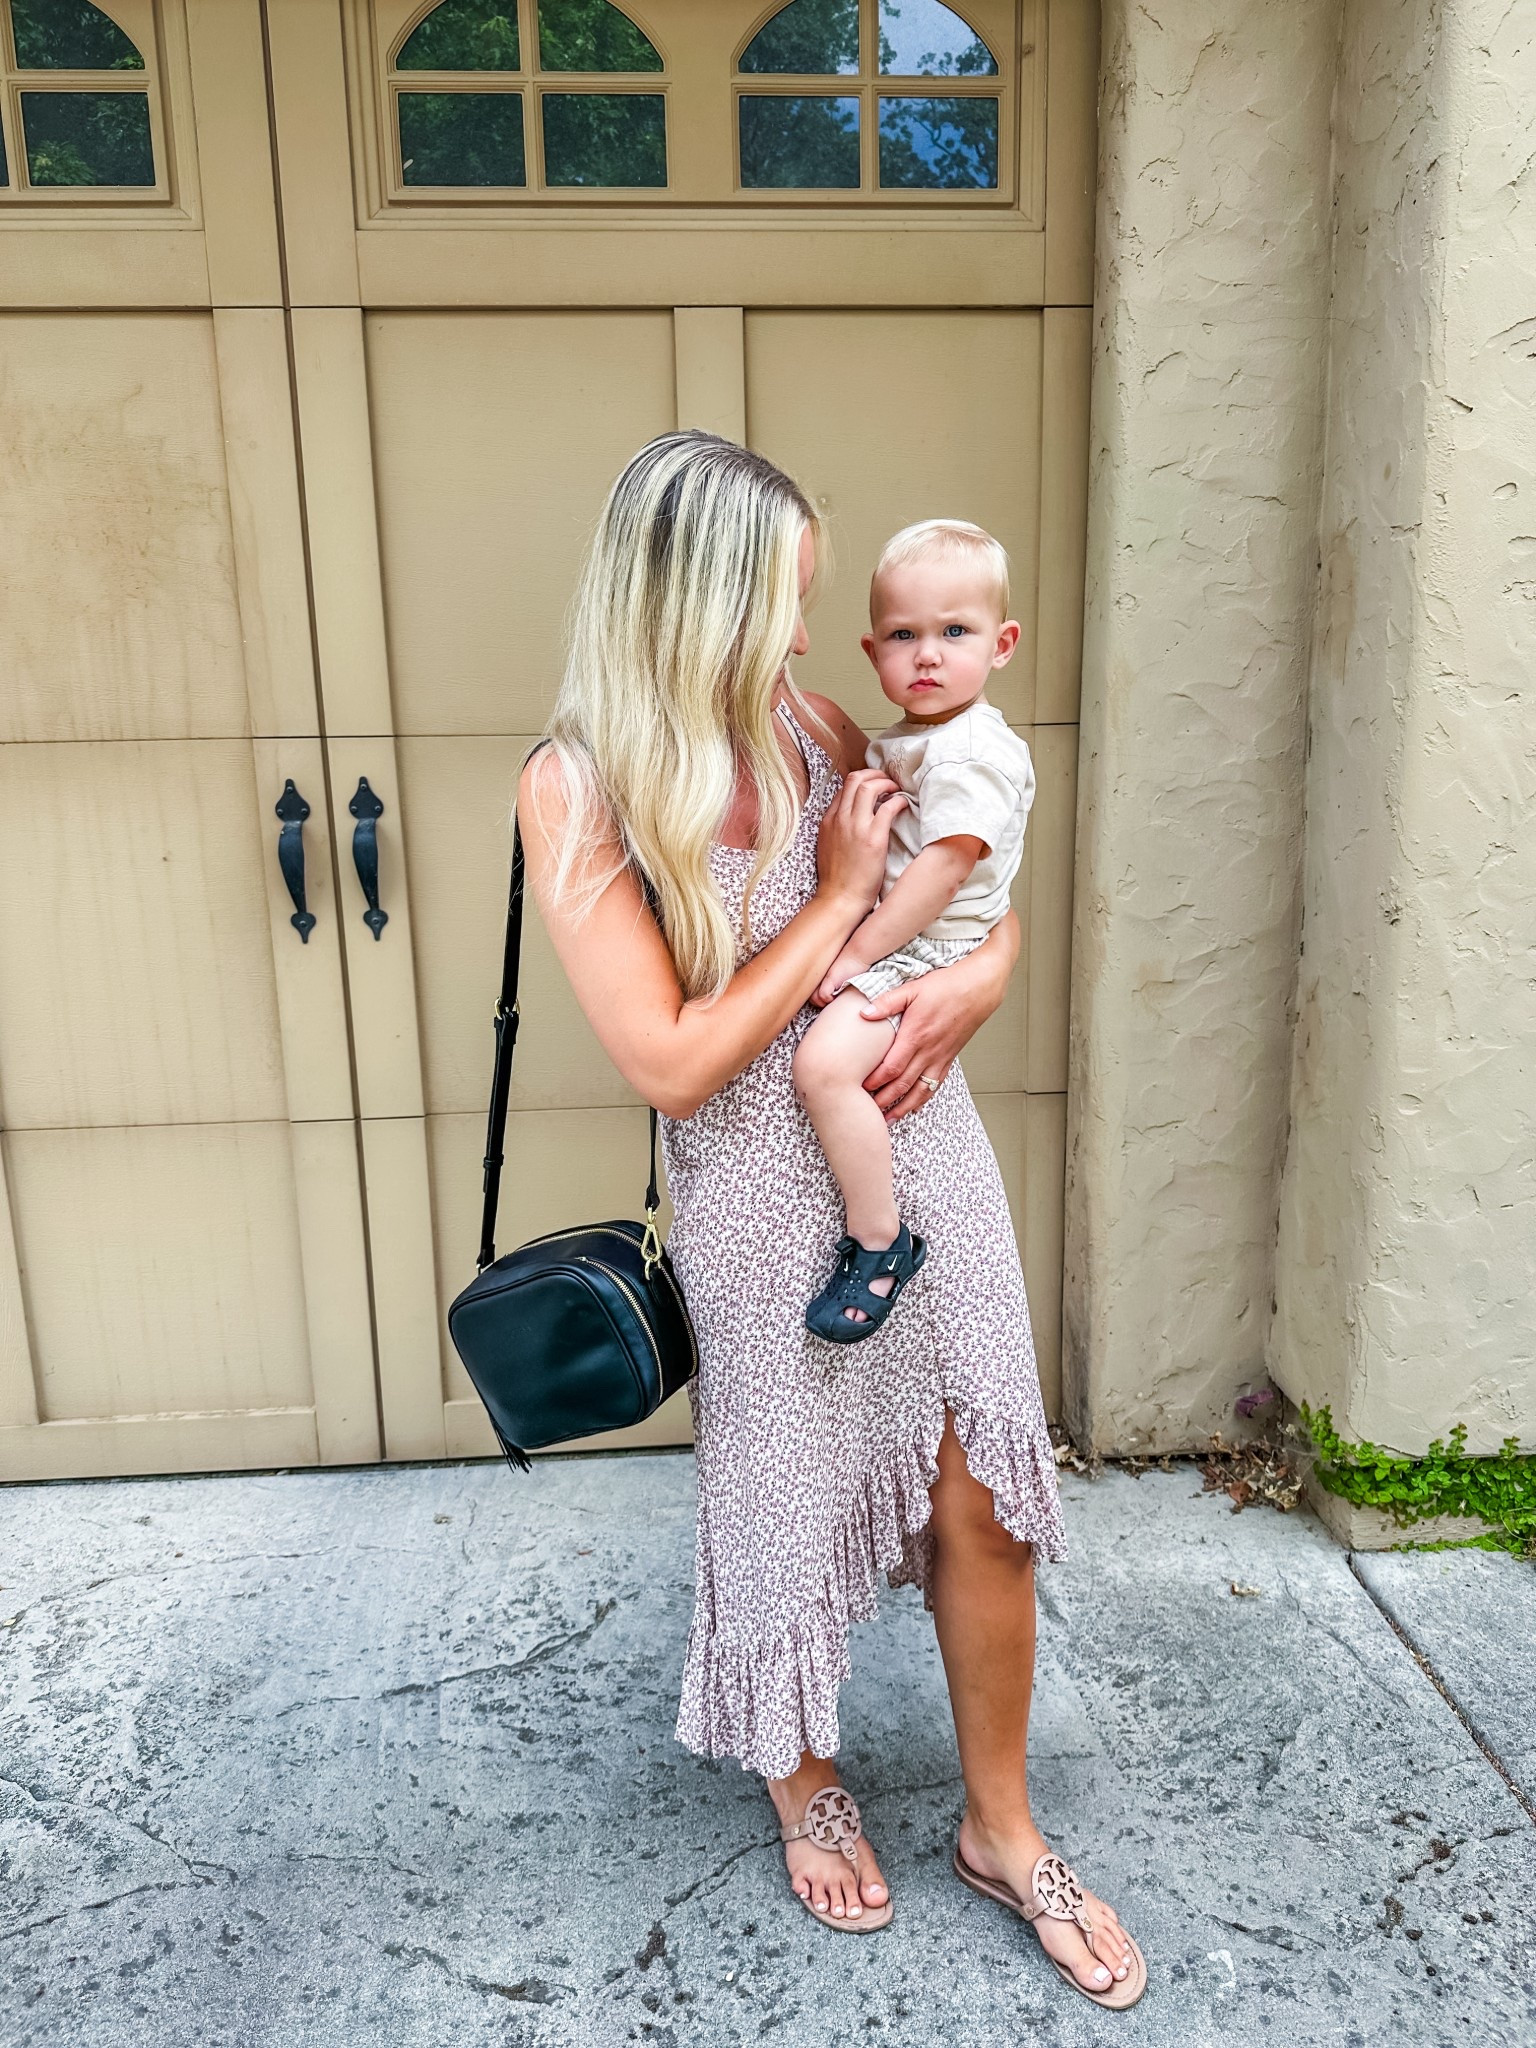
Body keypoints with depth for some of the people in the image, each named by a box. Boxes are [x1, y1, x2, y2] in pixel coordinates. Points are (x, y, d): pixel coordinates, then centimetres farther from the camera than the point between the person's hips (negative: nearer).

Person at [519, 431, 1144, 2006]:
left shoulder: (806, 724, 0)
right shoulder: (576, 789, -14)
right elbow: (671, 1062, -20)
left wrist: (973, 982, -12)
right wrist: (842, 895, -16)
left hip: (923, 1152, 5)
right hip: (765, 1195, -4)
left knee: (983, 1500, 12)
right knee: (792, 1502, 16)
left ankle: (1001, 1826, 37)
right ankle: (805, 1784, 48)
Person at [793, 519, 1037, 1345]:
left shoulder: (974, 751, -15)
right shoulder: (900, 740, 15)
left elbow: (943, 869, -22)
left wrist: (856, 951, -20)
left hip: (921, 953, -11)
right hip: (875, 942, 11)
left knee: (823, 1060, -28)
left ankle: (879, 1242, -13)